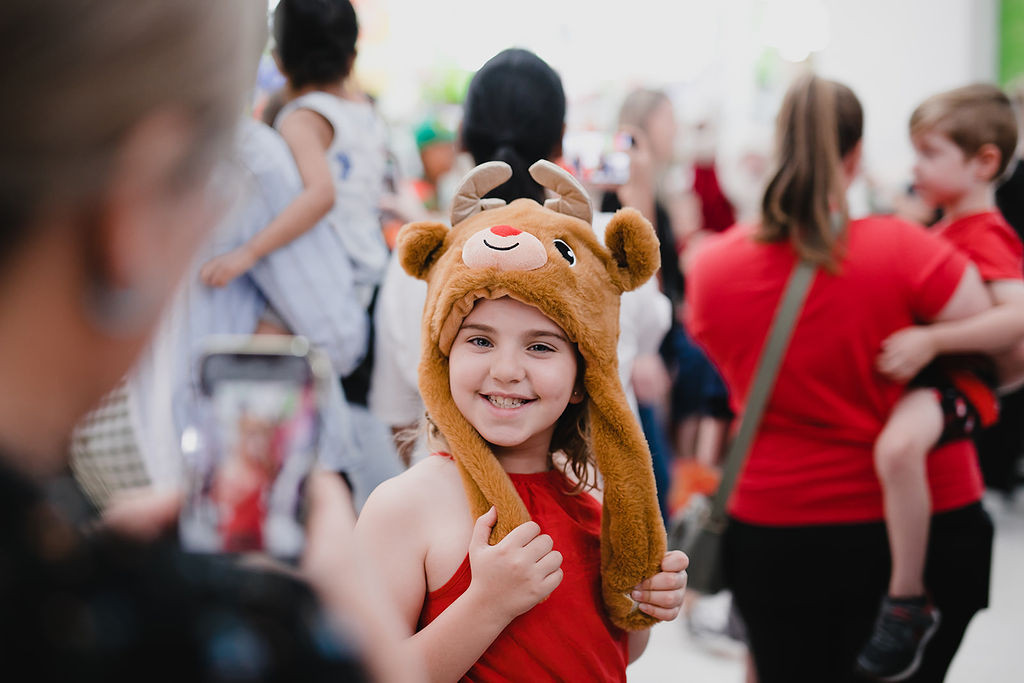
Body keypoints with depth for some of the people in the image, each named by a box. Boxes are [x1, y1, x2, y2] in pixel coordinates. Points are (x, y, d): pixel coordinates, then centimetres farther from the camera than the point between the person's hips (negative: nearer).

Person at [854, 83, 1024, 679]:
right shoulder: (945, 229, 17)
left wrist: (930, 340, -34)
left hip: (957, 380, -11)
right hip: (914, 377, 11)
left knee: (897, 444, -40)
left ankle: (908, 602, -30)